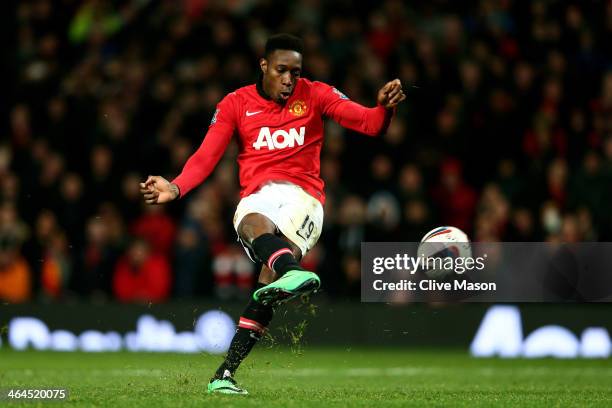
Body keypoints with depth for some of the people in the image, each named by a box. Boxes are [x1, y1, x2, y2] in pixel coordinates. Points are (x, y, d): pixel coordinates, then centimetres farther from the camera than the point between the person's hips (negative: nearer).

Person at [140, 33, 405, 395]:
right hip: (257, 197, 1)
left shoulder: (315, 95, 9)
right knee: (253, 224, -38)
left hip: (302, 196, -1)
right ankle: (291, 271, -71)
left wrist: (385, 108, -24)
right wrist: (176, 188, -14)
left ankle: (226, 372, -25)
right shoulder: (236, 104, 11)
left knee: (271, 274, -26)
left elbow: (367, 122, -1)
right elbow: (206, 156, 4)